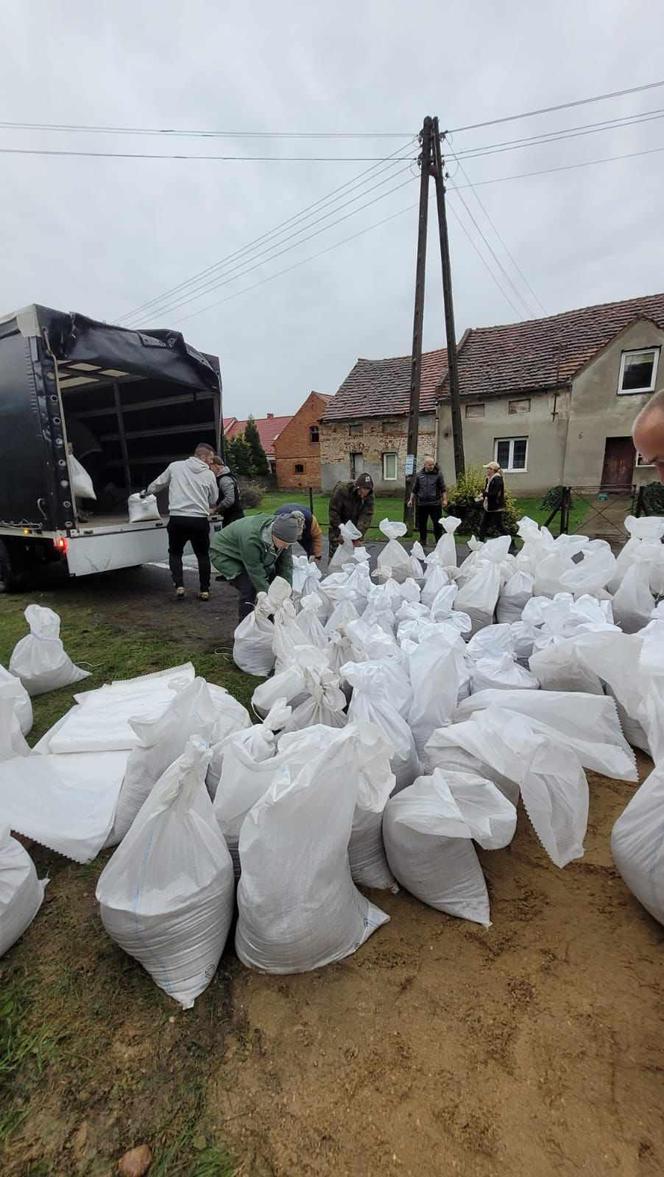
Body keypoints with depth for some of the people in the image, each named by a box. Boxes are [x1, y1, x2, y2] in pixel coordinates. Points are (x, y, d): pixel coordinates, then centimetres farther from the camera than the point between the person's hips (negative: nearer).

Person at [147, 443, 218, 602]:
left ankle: (179, 586, 4)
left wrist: (147, 492, 37)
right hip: (200, 519, 0)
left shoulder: (175, 466, 6)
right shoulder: (209, 474, 4)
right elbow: (214, 501, 12)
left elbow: (157, 484, 17)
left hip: (177, 518, 0)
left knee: (175, 553, 18)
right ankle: (204, 590, 15)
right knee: (203, 555, 16)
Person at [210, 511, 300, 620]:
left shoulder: (283, 535, -22)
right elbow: (256, 573, -34)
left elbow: (286, 564, -12)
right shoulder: (251, 539, -41)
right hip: (224, 554, -6)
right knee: (249, 590, -21)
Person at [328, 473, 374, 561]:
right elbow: (333, 511, -19)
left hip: (354, 526, 3)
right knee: (335, 550, -5)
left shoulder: (369, 497, -14)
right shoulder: (341, 490, -25)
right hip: (339, 523, -3)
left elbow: (366, 516, -21)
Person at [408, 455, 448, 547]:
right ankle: (422, 540, 23)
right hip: (422, 504, 2)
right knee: (421, 523, 9)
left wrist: (444, 499, -6)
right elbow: (414, 489, 15)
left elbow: (443, 489, 2)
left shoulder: (438, 474, 2)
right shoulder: (419, 475, 8)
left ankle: (439, 541, 10)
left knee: (437, 523, -1)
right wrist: (411, 499, 10)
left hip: (435, 503, -2)